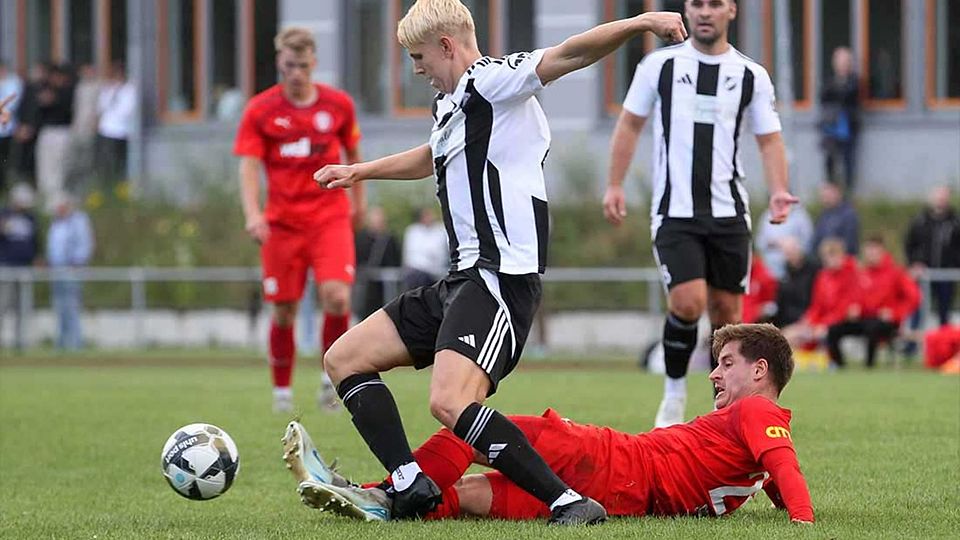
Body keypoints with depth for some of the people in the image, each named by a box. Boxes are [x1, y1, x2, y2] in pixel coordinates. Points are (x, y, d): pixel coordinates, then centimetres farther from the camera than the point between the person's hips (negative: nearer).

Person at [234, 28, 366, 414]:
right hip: (282, 222, 0)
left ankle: (332, 375, 0)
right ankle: (282, 390, 20)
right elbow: (248, 167, -7)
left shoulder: (338, 105, 2)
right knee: (284, 311, 2)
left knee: (336, 295, -20)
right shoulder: (260, 110, -2)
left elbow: (352, 154, 18)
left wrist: (357, 199, 25)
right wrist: (252, 214, -22)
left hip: (330, 218, 0)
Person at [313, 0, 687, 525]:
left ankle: (568, 503, -26)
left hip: (501, 276, -11)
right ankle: (410, 487, 5)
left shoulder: (493, 81, -10)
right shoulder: (449, 105, 19)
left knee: (450, 404, -29)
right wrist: (361, 171, 56)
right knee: (344, 359, 14)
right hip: (461, 281, 11)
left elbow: (567, 55, -26)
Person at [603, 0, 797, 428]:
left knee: (726, 311, 4)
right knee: (688, 303, -17)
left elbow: (769, 139, 9)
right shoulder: (659, 65, 3)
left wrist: (778, 192, -7)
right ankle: (674, 392, 5)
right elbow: (629, 124, 10)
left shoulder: (751, 76, 6)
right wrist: (614, 184, 3)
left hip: (728, 213, 2)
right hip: (674, 212, -2)